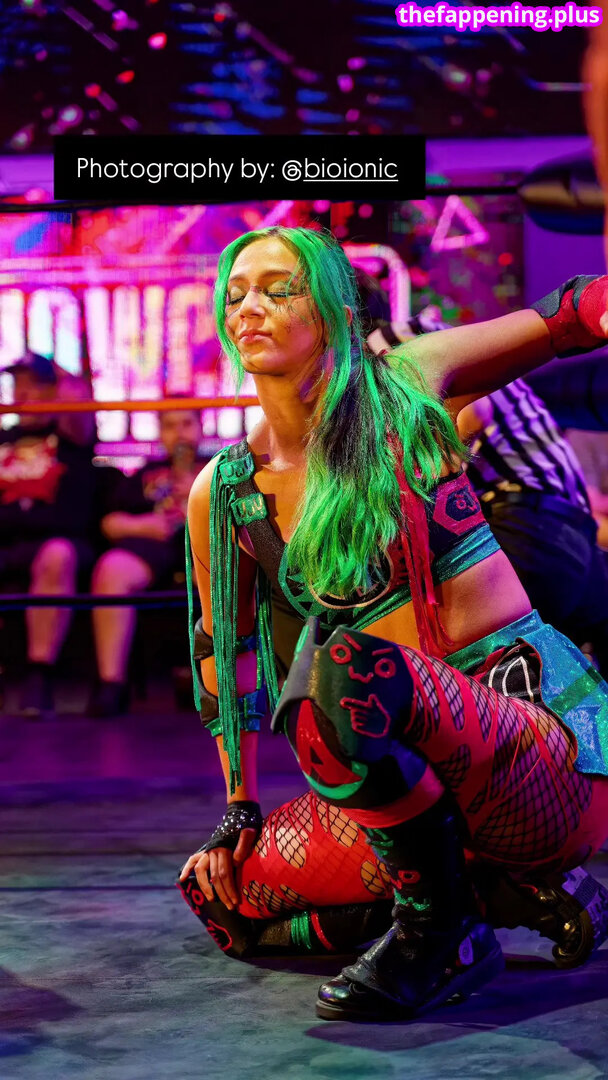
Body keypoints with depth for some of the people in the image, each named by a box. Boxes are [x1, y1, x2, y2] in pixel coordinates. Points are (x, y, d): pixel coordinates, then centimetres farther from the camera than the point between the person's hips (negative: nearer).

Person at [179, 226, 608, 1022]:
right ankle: (518, 890, 12)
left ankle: (444, 931, -8)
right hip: (419, 761, 6)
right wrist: (241, 808, 18)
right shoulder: (224, 494, 6)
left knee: (352, 671, -32)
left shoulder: (407, 386, -1)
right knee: (221, 891, 3)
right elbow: (228, 655, 18)